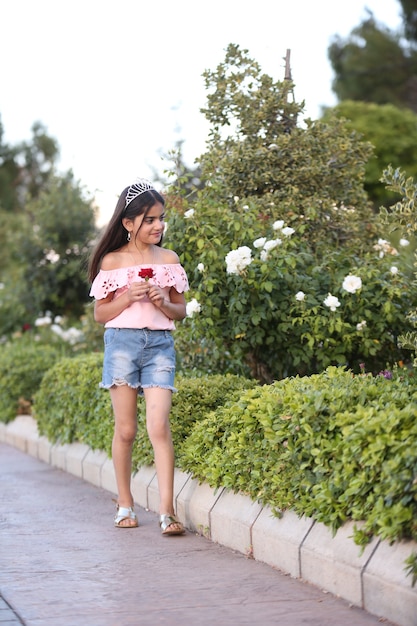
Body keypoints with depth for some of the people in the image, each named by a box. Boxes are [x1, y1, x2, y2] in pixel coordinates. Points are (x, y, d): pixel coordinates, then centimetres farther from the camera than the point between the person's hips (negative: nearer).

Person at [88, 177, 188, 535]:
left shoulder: (169, 259, 9)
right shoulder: (112, 261, 4)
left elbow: (180, 311, 14)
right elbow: (100, 313, 6)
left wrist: (163, 303, -7)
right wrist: (128, 297, -10)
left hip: (160, 344, 1)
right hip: (122, 342, -1)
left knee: (159, 427, -12)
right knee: (125, 429, 3)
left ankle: (167, 511, -15)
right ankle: (125, 505, 18)